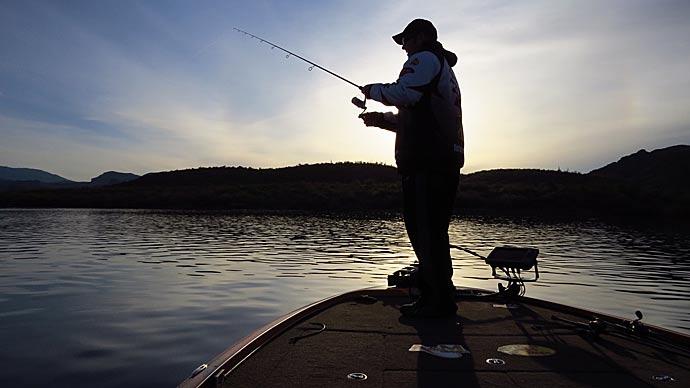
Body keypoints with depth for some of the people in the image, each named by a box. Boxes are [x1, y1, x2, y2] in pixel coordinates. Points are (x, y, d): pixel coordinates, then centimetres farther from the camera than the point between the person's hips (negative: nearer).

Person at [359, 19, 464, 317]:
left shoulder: (425, 59, 1)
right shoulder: (445, 69, 33)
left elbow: (404, 93, -19)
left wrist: (373, 90, 0)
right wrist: (382, 120, 23)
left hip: (426, 162, -10)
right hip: (446, 159, 10)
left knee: (426, 232, -9)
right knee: (432, 233, 11)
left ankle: (438, 301, -4)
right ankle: (438, 300, 17)